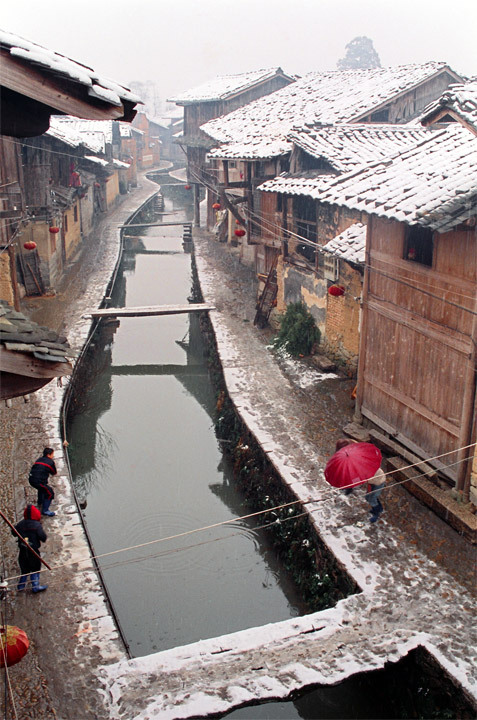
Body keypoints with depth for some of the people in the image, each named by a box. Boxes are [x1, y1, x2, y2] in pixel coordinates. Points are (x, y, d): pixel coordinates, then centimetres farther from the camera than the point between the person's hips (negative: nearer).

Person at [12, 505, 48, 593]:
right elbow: (43, 537, -17)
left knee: (24, 568, 19)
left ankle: (21, 585, 25)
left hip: (23, 551, 4)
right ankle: (35, 586, 10)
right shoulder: (37, 525, -15)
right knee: (35, 569, 9)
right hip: (34, 551, -4)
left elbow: (13, 532, 12)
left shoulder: (20, 524, -2)